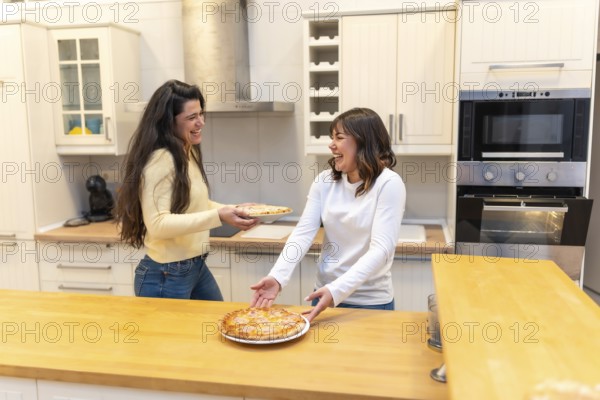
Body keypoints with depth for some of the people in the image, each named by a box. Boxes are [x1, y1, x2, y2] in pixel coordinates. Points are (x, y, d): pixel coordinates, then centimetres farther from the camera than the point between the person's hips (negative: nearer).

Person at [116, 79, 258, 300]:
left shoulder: (189, 153, 7)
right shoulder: (159, 160, -21)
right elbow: (157, 225, -28)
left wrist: (232, 209, 3)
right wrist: (217, 216, -32)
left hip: (197, 266, 9)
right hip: (166, 275, -9)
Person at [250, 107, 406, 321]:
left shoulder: (388, 184, -15)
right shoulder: (324, 181, -2)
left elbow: (381, 249, -23)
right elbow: (303, 233, -9)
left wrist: (338, 290, -34)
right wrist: (277, 276, -23)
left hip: (370, 301, -4)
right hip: (325, 293, 4)